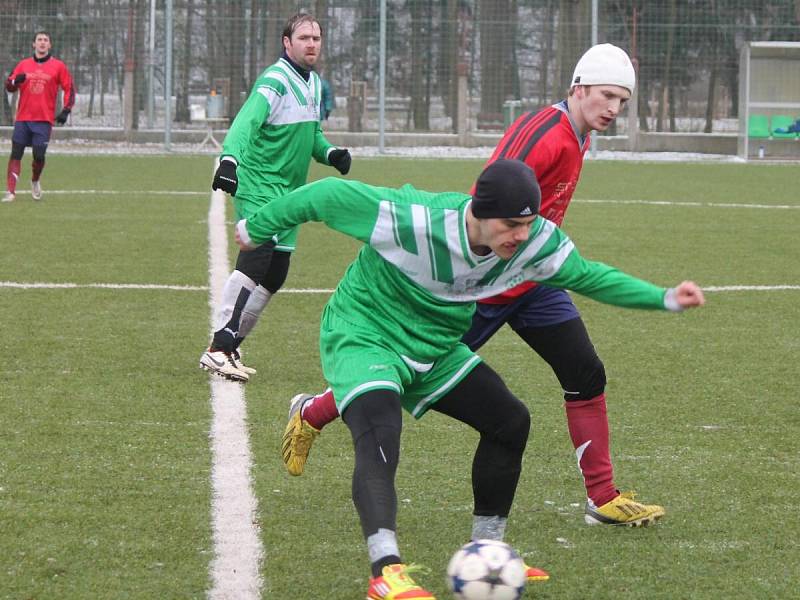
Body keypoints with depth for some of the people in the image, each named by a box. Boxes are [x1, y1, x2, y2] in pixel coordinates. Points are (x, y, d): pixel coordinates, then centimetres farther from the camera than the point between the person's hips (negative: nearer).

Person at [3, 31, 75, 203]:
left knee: (39, 155, -6)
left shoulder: (58, 66, 4)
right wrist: (15, 81, -15)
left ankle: (35, 181, 24)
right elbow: (9, 86, 9)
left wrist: (66, 110, -6)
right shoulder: (23, 64, 10)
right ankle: (10, 191, -6)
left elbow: (69, 89, 5)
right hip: (22, 118, 2)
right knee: (16, 153, -5)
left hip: (44, 119, -2)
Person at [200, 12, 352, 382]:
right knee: (257, 258, -25)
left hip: (289, 193, 9)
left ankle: (229, 346, 18)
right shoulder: (275, 81, -14)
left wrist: (330, 154, 8)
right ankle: (218, 348, -26)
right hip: (258, 186, -9)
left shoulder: (314, 83, 15)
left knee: (275, 275, 8)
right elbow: (247, 121, -29)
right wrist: (229, 158, -45)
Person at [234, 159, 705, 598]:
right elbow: (330, 196, -23)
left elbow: (588, 275, 2)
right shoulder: (413, 221, -35)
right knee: (379, 439, -31)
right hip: (363, 338, -7)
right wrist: (258, 228, -8)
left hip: (434, 348, 7)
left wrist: (664, 298, -8)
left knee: (510, 421, 6)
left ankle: (487, 552, 21)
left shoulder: (538, 241, -17)